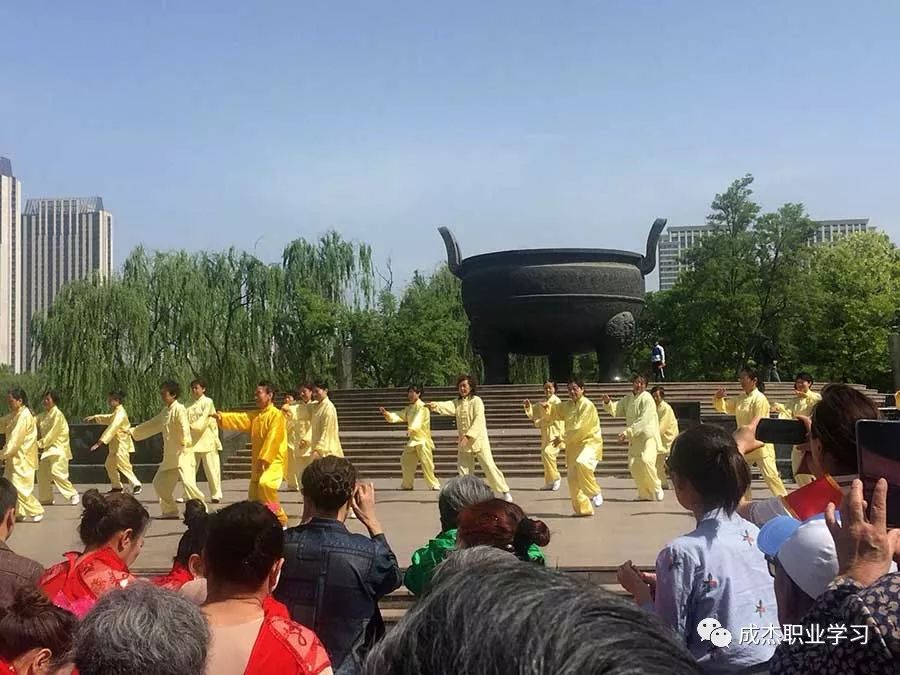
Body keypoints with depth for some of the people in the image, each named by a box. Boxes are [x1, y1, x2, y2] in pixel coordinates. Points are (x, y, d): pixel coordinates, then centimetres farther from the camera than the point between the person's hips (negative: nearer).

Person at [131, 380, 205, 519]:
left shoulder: (179, 409, -13)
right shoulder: (165, 411, 14)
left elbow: (184, 428, -26)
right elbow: (152, 425, 25)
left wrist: (185, 443, -41)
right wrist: (133, 431, 26)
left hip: (182, 453, -9)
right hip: (169, 455, 9)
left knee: (188, 482, -22)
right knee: (159, 483, 14)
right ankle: (170, 512, 26)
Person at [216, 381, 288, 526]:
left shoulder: (276, 415, -11)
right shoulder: (254, 415, 14)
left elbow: (272, 439, -18)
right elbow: (239, 419, -1)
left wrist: (264, 459, -22)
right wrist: (222, 417, -19)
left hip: (273, 461, -8)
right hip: (258, 462, 8)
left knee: (265, 484, -33)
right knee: (254, 497, 12)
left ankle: (280, 520, -20)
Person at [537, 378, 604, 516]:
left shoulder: (588, 405, -14)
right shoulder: (567, 405, 9)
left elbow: (579, 428, -21)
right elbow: (552, 414, 18)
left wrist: (562, 439, -15)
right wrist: (547, 409, -5)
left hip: (590, 442, -7)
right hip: (573, 445, 7)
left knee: (582, 463, -36)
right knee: (572, 479, 6)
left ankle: (594, 493, -14)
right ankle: (582, 508, 20)